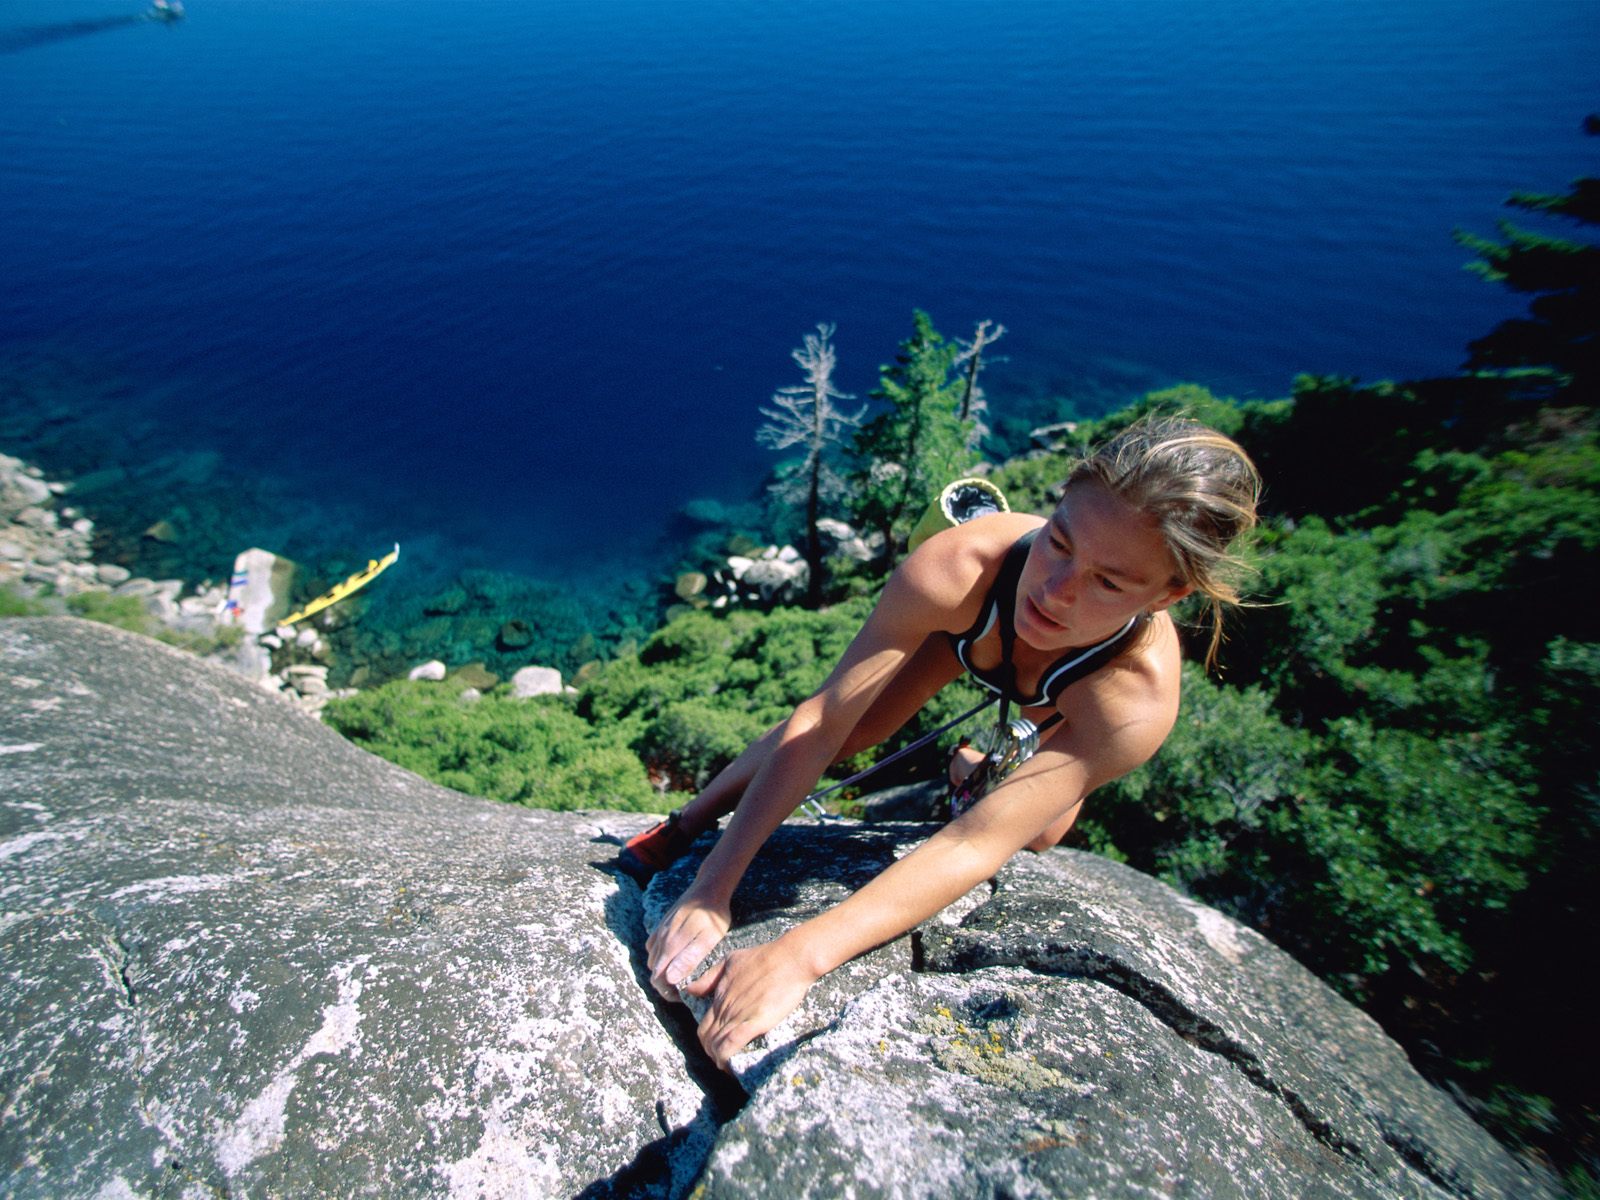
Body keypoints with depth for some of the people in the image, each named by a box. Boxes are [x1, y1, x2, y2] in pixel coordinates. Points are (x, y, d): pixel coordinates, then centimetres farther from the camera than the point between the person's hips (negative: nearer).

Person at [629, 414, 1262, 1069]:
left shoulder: (1139, 700, -44)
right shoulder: (956, 566, -45)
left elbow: (977, 844, -47)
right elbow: (824, 720, -41)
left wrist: (798, 955, -57)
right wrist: (711, 888, -42)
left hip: (1069, 702, 1)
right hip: (970, 622, 0)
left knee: (1038, 831, 6)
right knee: (848, 734, -8)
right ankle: (684, 824, 13)